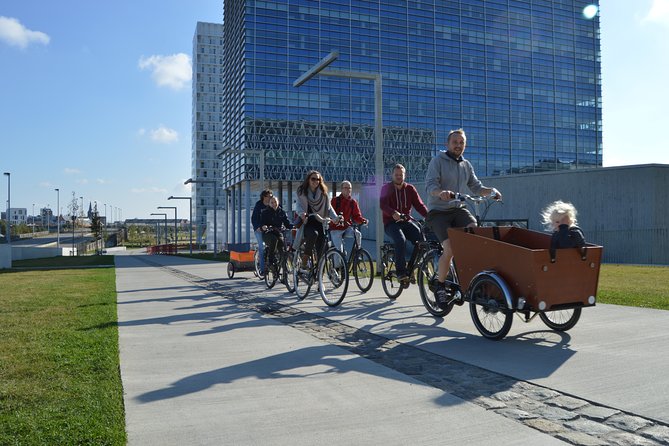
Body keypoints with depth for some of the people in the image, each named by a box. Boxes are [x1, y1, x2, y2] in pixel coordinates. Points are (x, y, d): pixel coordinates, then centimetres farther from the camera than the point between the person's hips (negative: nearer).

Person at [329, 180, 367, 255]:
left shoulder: (353, 202, 4)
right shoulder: (335, 200, -5)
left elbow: (357, 216, 2)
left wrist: (363, 220, -21)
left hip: (347, 228, 3)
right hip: (336, 229, -3)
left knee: (358, 234, -26)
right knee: (339, 251, -12)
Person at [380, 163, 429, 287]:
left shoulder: (410, 189, 10)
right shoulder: (386, 188, 3)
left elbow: (419, 204, 1)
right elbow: (383, 205, -14)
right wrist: (393, 213, -35)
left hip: (406, 222, 3)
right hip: (391, 223, -3)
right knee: (401, 240, -33)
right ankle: (401, 272, -27)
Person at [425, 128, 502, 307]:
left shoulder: (466, 165, 15)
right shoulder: (437, 161, -4)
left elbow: (476, 187, 11)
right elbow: (430, 185, -16)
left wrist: (491, 190, -10)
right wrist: (441, 193, -39)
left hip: (458, 208, 5)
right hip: (438, 211, -5)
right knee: (450, 248, -22)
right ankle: (439, 285, -1)